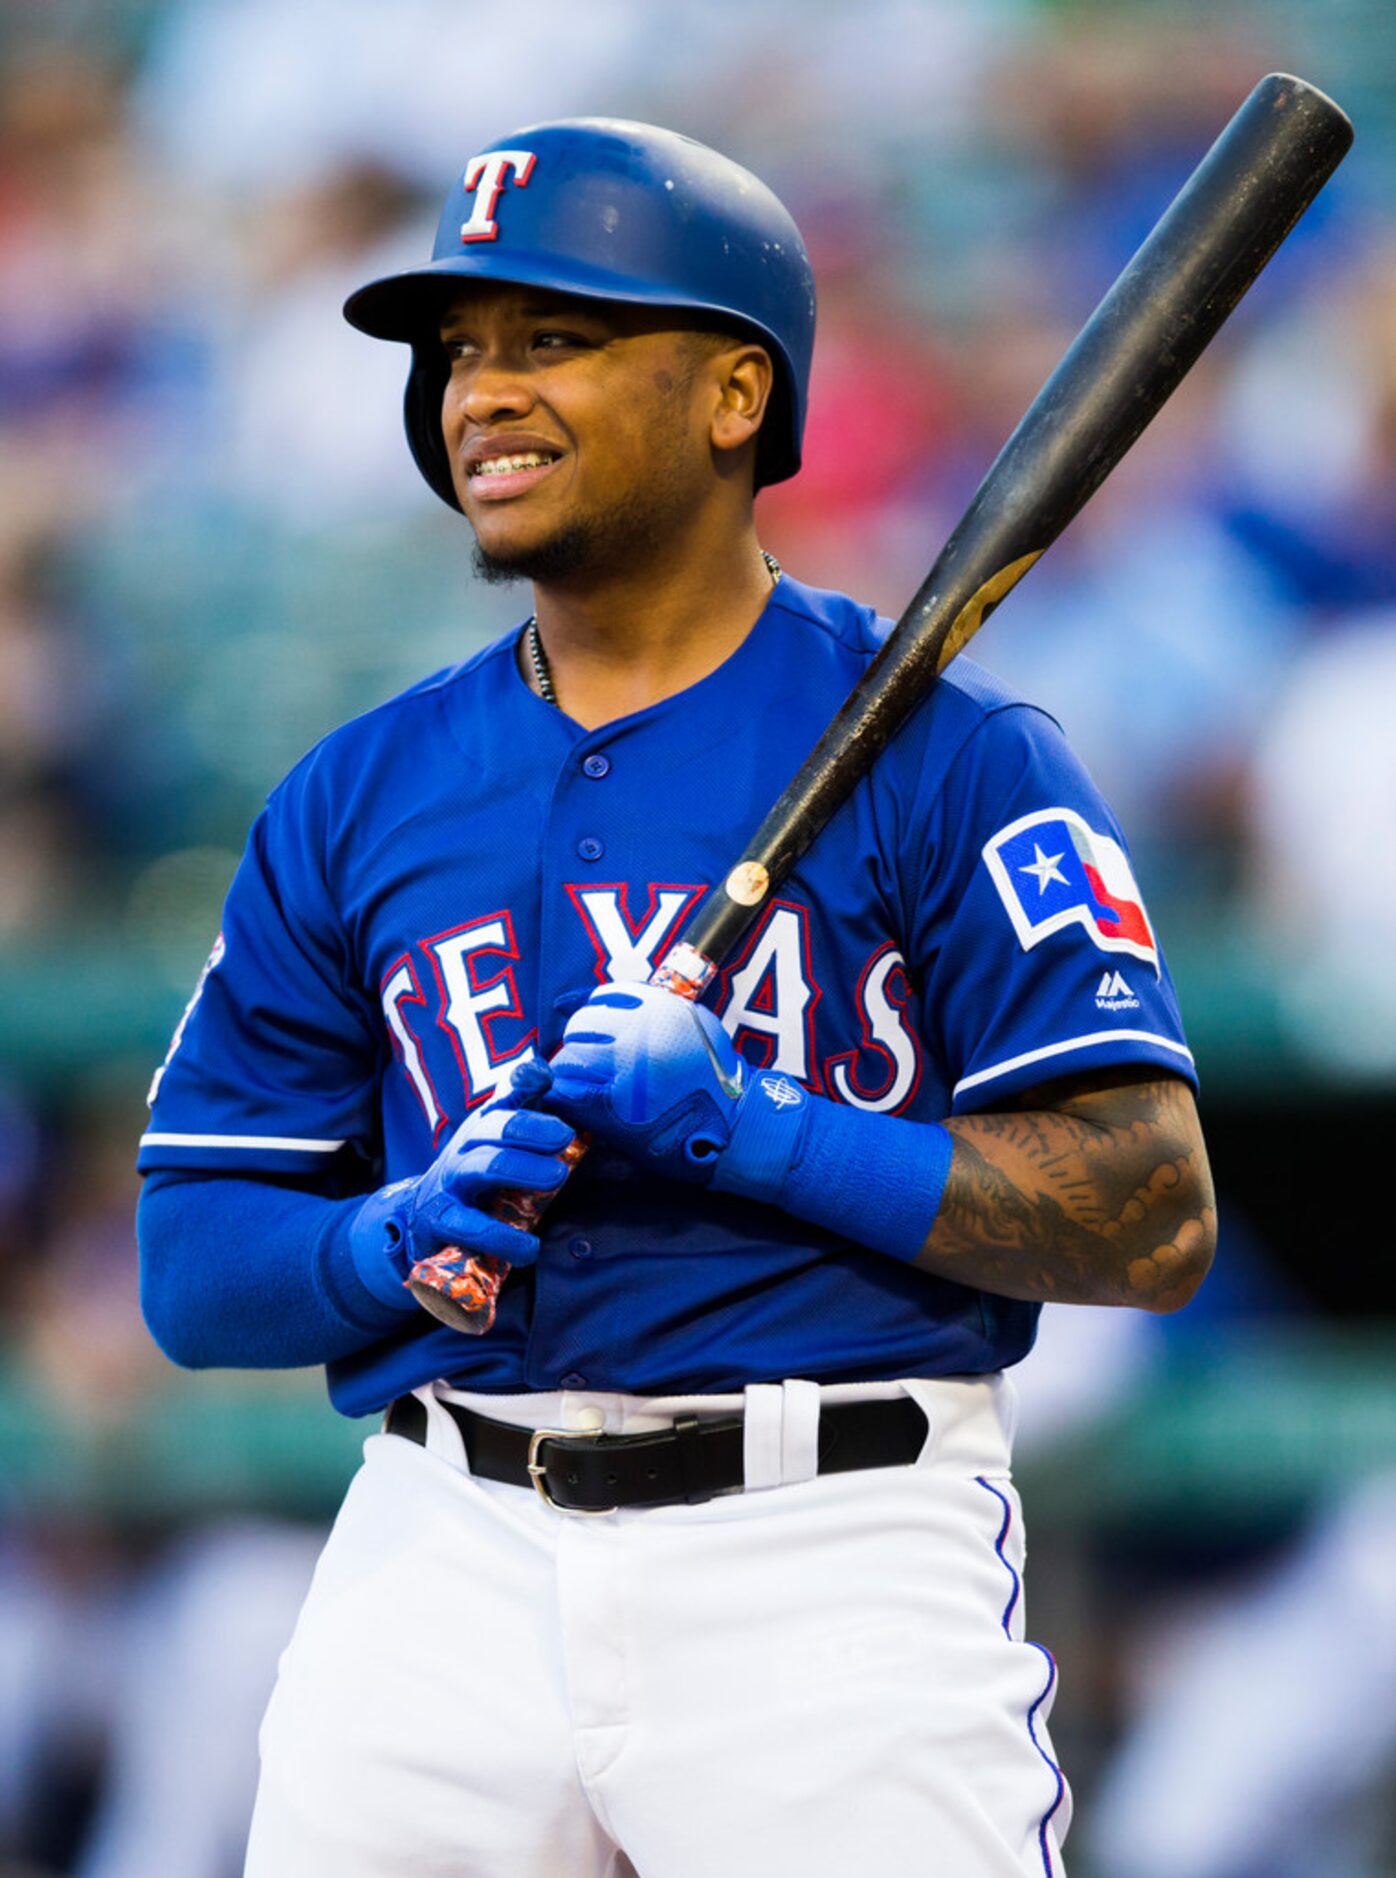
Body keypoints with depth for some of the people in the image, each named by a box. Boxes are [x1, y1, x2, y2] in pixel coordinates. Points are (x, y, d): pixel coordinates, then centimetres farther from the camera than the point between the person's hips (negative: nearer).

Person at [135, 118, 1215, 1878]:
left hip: (842, 1560, -4)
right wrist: (402, 1238, -10)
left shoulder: (940, 752, 0)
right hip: (450, 1563, 4)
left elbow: (1157, 1220, -8)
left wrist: (754, 1128, -17)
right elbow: (192, 1267, 11)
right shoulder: (353, 801, 12)